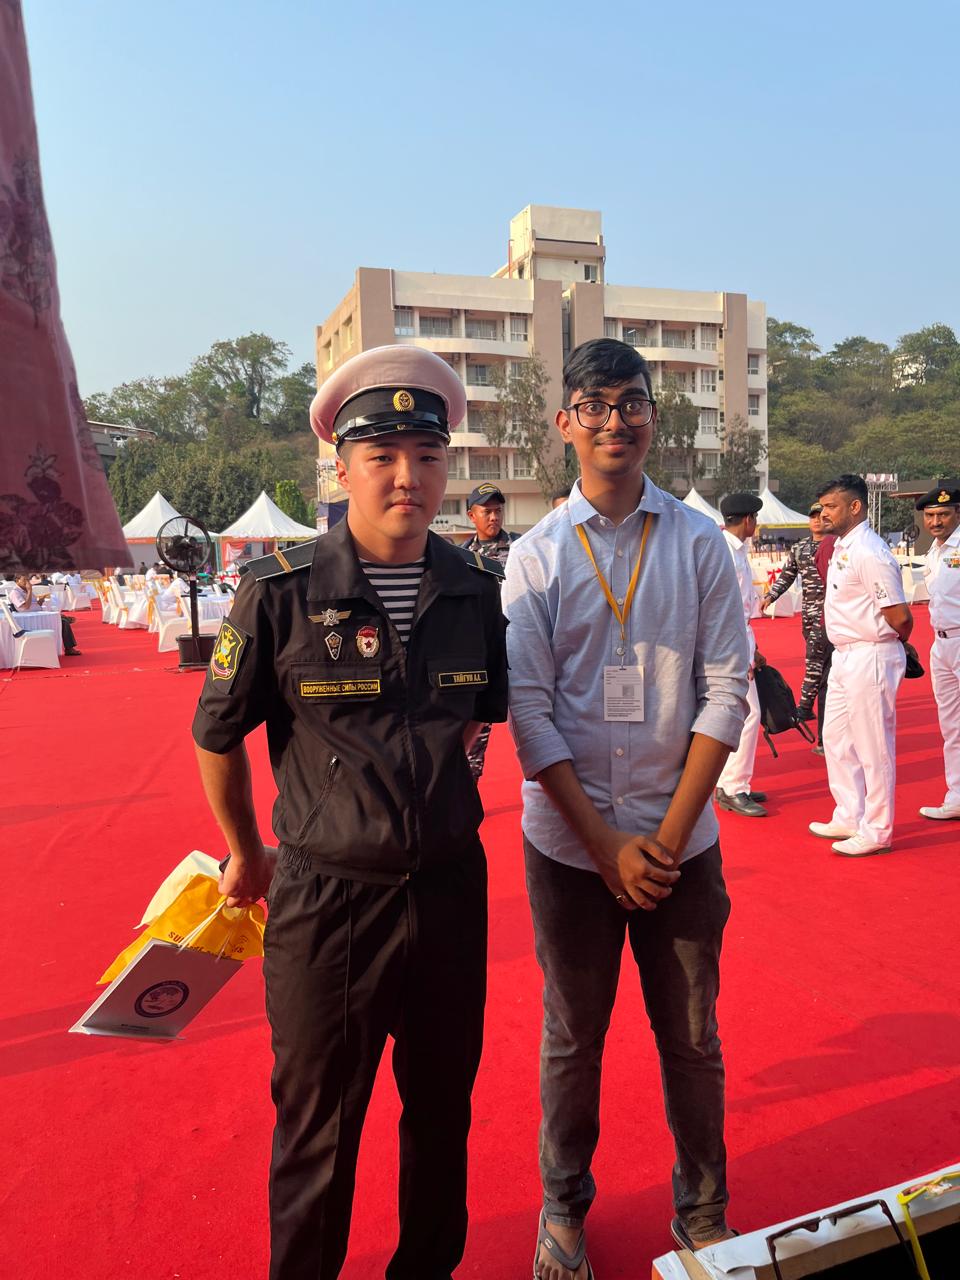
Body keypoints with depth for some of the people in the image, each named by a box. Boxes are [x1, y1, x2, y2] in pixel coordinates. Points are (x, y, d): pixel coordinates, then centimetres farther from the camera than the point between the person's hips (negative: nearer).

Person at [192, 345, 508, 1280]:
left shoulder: (476, 589, -3)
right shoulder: (282, 591, -13)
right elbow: (218, 736, -1)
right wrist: (245, 855, 10)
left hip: (451, 891, 4)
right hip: (325, 898, -3)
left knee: (443, 1110, 22)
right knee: (317, 1131, 16)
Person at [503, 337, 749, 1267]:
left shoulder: (700, 543, 0)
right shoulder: (535, 555, -2)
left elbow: (726, 690, -3)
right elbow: (527, 710, -6)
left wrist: (668, 835, -9)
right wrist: (608, 844, -10)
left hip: (682, 842, 1)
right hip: (569, 843, -1)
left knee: (692, 1038, 14)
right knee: (572, 1037, 14)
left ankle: (703, 1213, 37)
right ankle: (563, 1208, 37)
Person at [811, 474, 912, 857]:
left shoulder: (869, 553, -20)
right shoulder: (840, 547, 10)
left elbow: (900, 617, -19)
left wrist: (891, 648, -1)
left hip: (870, 659, -10)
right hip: (844, 657, 10)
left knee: (874, 748, 2)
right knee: (836, 739, 18)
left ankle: (876, 832, 15)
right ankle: (849, 818, 32)